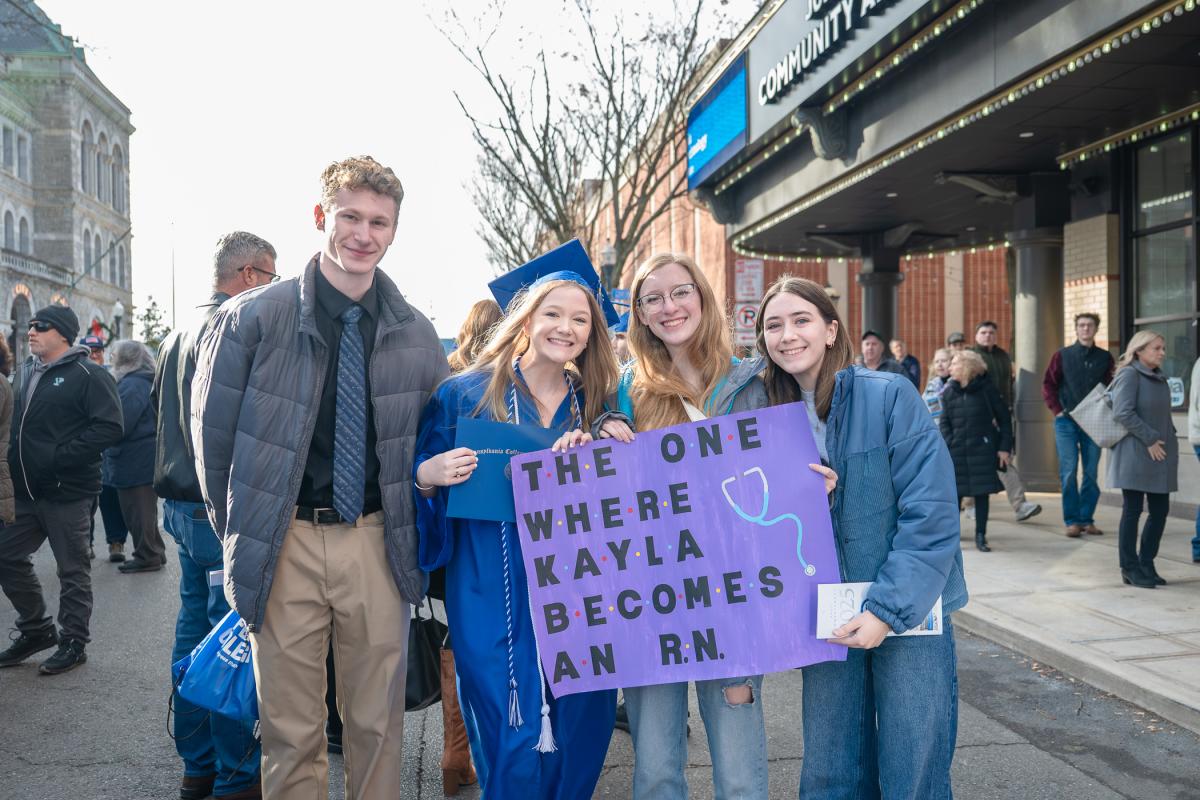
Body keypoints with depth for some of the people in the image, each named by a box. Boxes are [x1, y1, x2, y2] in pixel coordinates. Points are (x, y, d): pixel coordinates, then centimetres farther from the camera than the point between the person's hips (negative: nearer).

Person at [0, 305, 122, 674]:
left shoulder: (87, 375, -10)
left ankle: (74, 642, 17)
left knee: (73, 569, 3)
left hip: (67, 491, -8)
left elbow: (109, 428, -19)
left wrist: (59, 457, -22)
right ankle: (36, 630, 30)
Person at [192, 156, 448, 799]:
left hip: (378, 542, 2)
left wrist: (412, 534, 10)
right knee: (290, 732, 9)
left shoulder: (417, 335, 4)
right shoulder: (251, 318, -4)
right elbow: (213, 433, 3)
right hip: (287, 543, -2)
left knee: (378, 725, 12)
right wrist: (241, 534, 6)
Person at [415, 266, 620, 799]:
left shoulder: (594, 405, 9)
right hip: (494, 605, -3)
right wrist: (426, 477, -19)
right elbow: (421, 478, 3)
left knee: (578, 744, 9)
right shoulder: (465, 394, -1)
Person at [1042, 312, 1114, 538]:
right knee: (1069, 472, -4)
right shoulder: (1062, 356, 3)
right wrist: (1057, 410, -7)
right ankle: (1072, 521, 2)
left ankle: (1086, 519, 12)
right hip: (1067, 421, -2)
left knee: (1091, 473, 4)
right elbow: (1048, 385, 2)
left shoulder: (1105, 358, 7)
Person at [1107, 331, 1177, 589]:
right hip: (1134, 454, -7)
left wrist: (1169, 439, 7)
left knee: (1160, 510, 7)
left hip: (1160, 456, 7)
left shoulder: (1160, 378, 16)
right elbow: (1123, 412, -17)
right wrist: (1150, 439, -16)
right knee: (1132, 510, -1)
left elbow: (1164, 415, 22)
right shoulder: (1129, 375, -8)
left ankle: (1146, 564, 19)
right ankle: (1130, 568, 8)